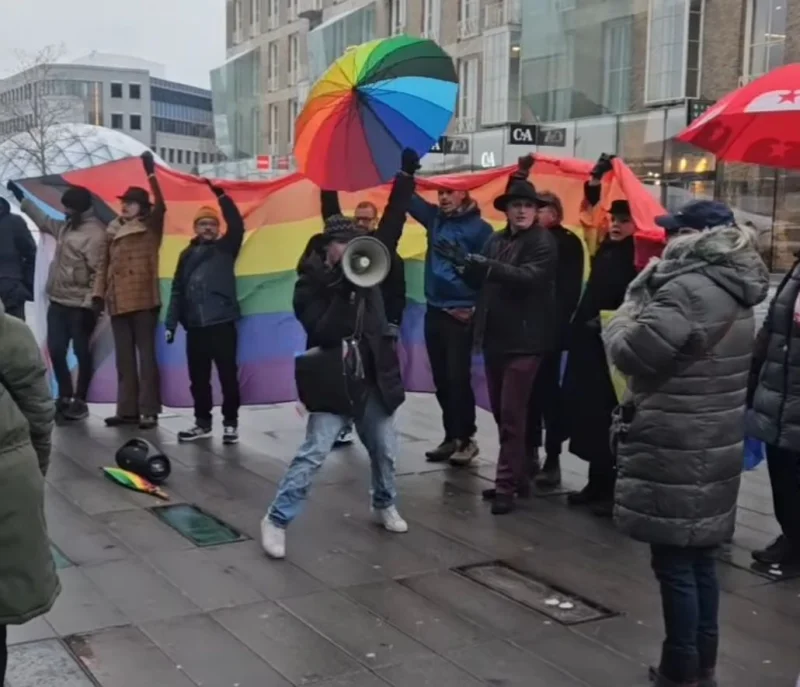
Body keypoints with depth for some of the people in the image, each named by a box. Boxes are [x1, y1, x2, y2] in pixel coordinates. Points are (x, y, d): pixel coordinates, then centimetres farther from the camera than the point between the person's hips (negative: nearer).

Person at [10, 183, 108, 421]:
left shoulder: (95, 233, -13)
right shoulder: (66, 227, 14)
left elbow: (98, 271, -19)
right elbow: (44, 221, 34)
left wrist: (94, 303, -25)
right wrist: (21, 198, 38)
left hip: (80, 306, -8)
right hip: (58, 302, 9)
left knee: (81, 353, 1)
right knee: (56, 351, 10)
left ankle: (80, 401, 10)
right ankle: (65, 397, 22)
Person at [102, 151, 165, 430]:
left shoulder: (150, 228, 0)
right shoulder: (114, 232, 16)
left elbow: (160, 206, -17)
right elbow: (108, 266, 19)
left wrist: (151, 174, -24)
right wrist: (102, 294, 11)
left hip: (143, 300, -6)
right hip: (118, 302, 6)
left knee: (146, 354, -4)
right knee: (124, 357, 9)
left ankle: (149, 410, -3)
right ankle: (127, 409, 15)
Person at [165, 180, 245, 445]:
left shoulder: (225, 249, 6)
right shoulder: (187, 255, 16)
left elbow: (237, 226, -13)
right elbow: (177, 291, 15)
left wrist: (220, 194, -20)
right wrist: (171, 323, 8)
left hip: (222, 324, -4)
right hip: (195, 327, 4)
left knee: (227, 375, -1)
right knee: (198, 378, 9)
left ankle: (230, 423, 9)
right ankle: (202, 422, 21)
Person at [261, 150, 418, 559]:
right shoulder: (309, 285, -8)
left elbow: (391, 227, 4)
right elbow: (323, 333, -19)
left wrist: (405, 176, 0)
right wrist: (344, 294, -28)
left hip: (372, 380, 5)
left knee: (384, 450, 15)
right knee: (313, 452, -11)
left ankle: (384, 505, 39)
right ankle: (276, 520, -3)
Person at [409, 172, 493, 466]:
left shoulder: (478, 228, -7)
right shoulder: (435, 218, 10)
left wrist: (478, 307, -10)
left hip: (461, 315, -6)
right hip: (434, 311, 7)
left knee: (458, 378, -6)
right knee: (441, 380, 10)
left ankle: (466, 438, 6)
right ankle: (451, 437, 19)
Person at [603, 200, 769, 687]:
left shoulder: (687, 290, -19)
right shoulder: (735, 293, 12)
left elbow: (628, 352, -18)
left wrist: (638, 294, -3)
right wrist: (653, 291, 9)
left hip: (675, 450, -9)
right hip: (714, 445, 9)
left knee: (674, 562, 1)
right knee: (700, 558, 16)